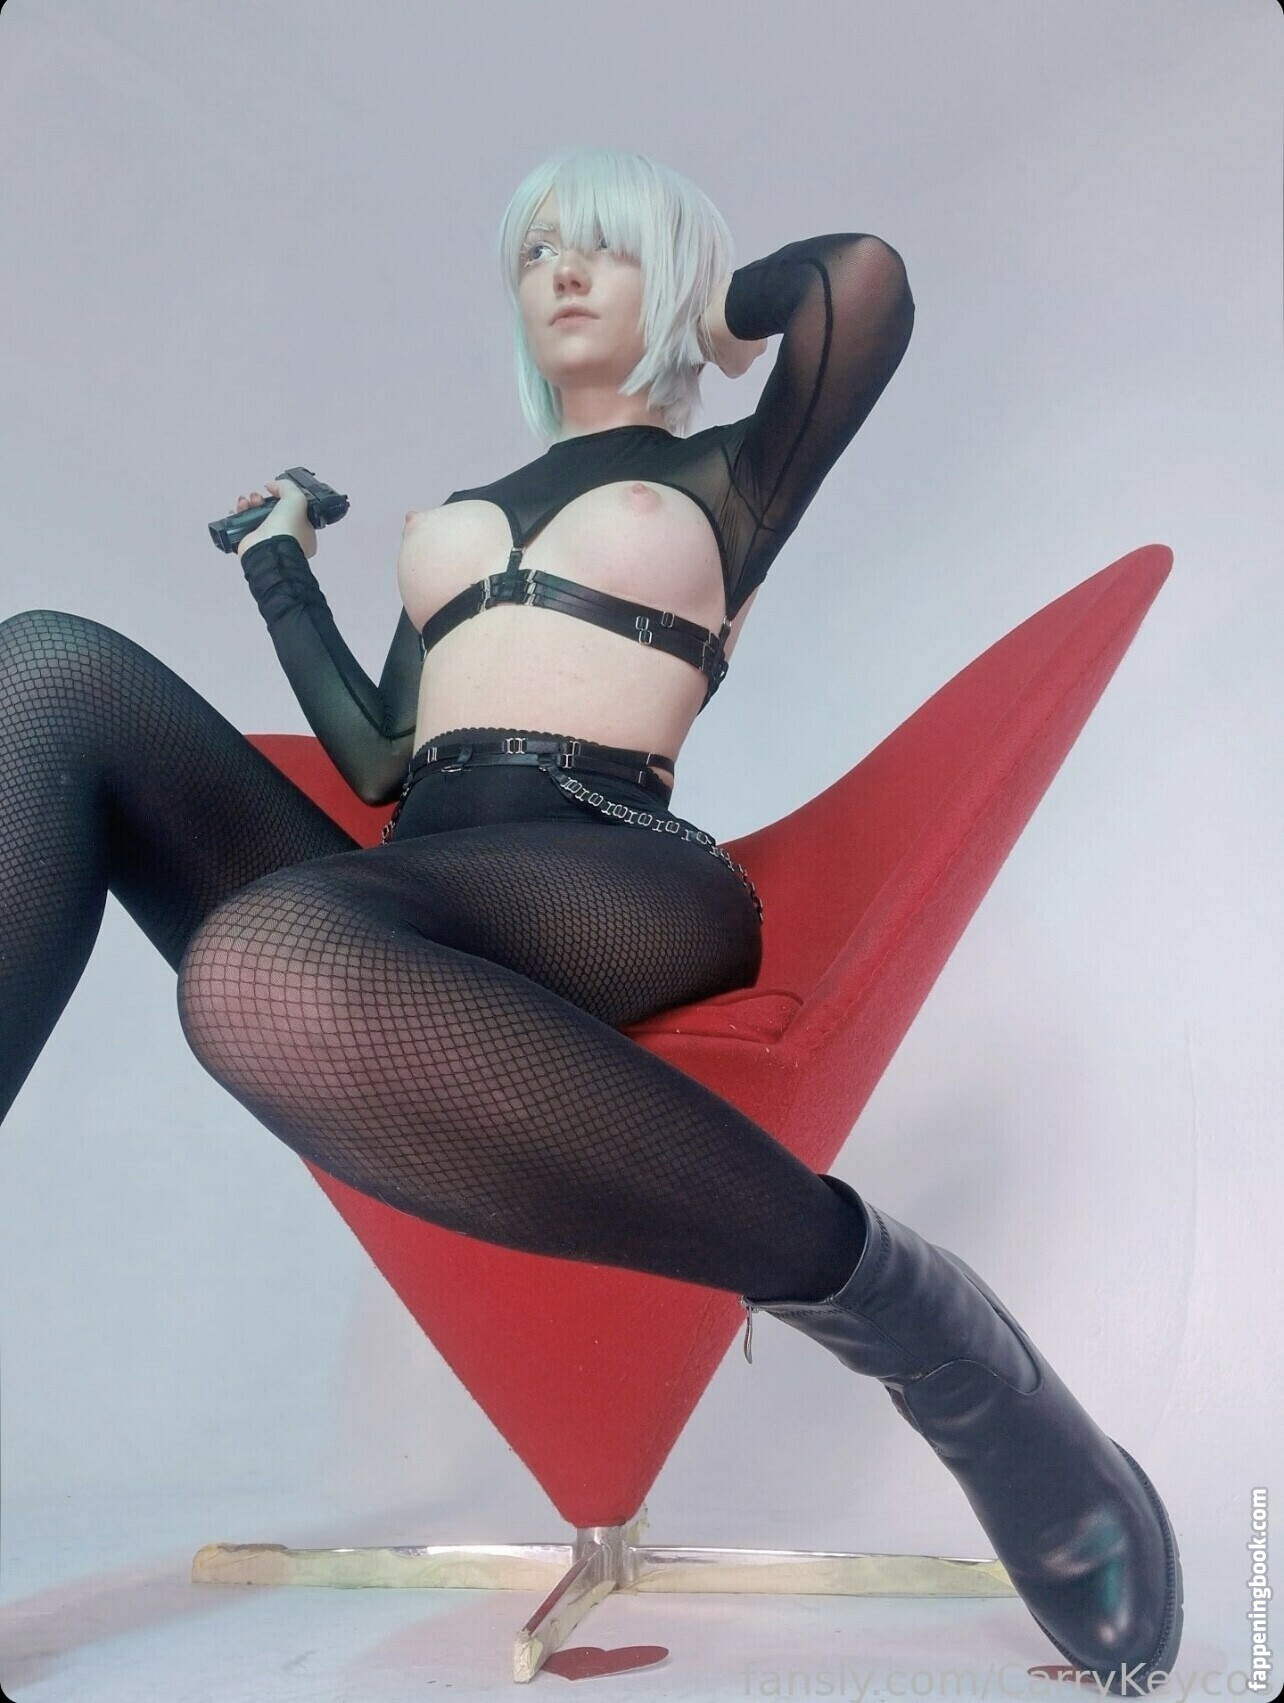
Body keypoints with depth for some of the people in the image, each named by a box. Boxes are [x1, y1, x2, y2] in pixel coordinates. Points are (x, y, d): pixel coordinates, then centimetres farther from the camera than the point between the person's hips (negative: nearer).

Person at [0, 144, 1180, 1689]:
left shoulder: (727, 477, 20)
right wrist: (279, 560, 33)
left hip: (611, 880, -5)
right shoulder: (456, 514, 32)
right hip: (411, 897, 5)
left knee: (268, 966, -38)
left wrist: (728, 312, 22)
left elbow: (871, 277, 1)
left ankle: (879, 1296, -26)